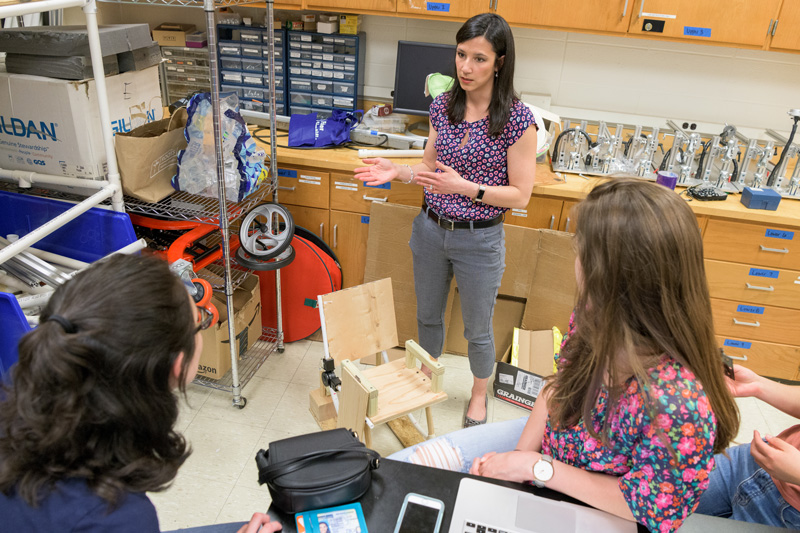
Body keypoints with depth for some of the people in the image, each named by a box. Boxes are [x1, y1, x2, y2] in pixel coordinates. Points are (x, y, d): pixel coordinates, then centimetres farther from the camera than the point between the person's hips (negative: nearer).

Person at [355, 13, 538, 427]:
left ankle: (479, 395, 42)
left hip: (479, 240, -4)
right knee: (428, 315, 22)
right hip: (431, 228, 5)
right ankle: (427, 378, 49)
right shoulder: (442, 106, -1)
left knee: (477, 329, 14)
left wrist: (465, 187, -27)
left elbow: (520, 195, -14)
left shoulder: (517, 120, -17)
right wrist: (398, 172, -10)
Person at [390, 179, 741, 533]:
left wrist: (536, 467, -21)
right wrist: (520, 456, -13)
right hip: (545, 440, 5)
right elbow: (559, 387, -2)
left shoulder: (678, 403, -39)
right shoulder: (594, 319, -20)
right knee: (397, 468, 4)